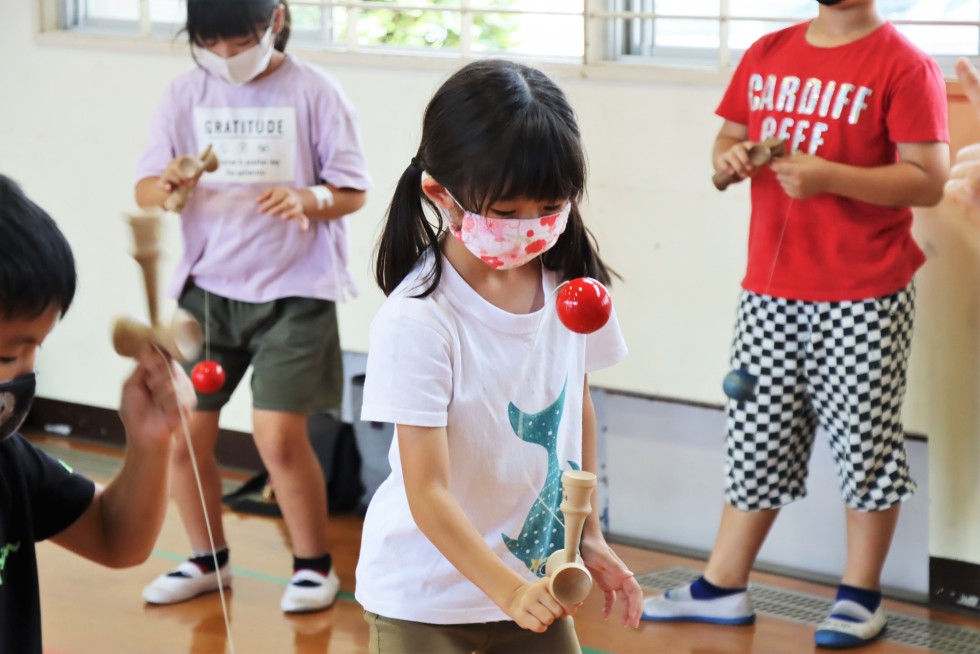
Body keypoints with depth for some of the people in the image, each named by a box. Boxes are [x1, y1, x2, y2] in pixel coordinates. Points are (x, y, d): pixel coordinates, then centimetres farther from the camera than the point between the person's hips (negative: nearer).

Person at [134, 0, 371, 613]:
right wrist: (169, 187, -23)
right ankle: (208, 560, 25)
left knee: (279, 435, -11)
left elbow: (354, 190, -4)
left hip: (294, 288, -4)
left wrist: (310, 199, -25)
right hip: (208, 286, 4)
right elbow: (144, 189, 0)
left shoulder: (312, 91, -7)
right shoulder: (186, 94, 1)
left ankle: (314, 564, 11)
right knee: (182, 429, 3)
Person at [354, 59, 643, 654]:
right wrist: (508, 588, -33)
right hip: (424, 595, -5)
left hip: (536, 581, 5)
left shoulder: (571, 285, -4)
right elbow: (428, 493, -24)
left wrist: (589, 535, 13)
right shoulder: (417, 320, -23)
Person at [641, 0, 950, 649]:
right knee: (756, 437, 11)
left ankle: (861, 596, 16)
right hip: (771, 290, 6)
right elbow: (731, 135, 21)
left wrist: (828, 175, -24)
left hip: (864, 297, -5)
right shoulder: (768, 54, 10)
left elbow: (928, 181, -14)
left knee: (866, 439, 3)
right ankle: (723, 587, 20)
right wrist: (730, 156, -4)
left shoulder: (904, 66, -9)